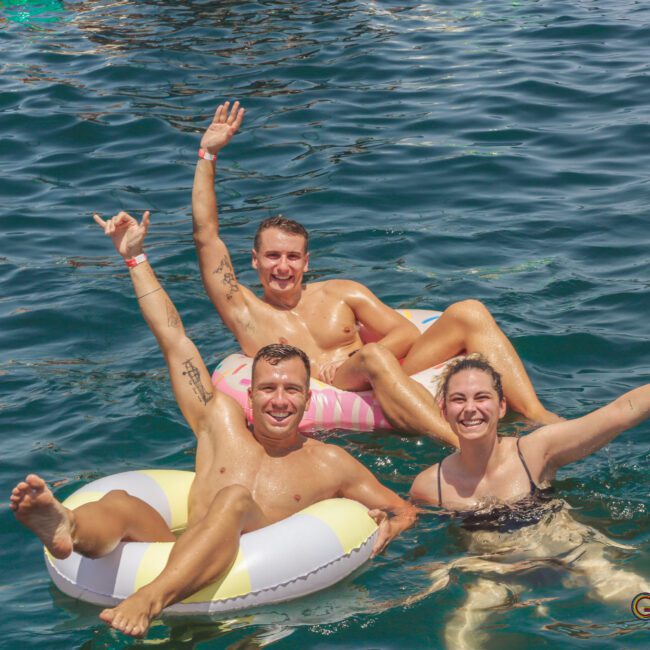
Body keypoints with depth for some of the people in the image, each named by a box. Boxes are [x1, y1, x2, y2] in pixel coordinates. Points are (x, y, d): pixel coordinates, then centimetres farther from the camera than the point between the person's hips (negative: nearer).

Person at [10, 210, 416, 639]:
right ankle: (66, 528, -65)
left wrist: (387, 528, 1)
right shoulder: (223, 422, 25)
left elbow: (403, 509, 26)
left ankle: (151, 600, -59)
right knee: (118, 503, -27)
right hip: (176, 557, 3)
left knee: (235, 499, -34)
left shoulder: (329, 463, 21)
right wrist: (134, 256, 28)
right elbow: (175, 339, 26)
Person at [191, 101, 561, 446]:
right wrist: (208, 155, 5)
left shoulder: (341, 293, 23)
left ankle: (536, 416, -25)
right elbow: (206, 235, 6)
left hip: (387, 386, 5)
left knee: (469, 313, -10)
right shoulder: (245, 312, 13)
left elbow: (408, 333, 15)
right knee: (374, 357, -38)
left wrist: (355, 358, -5)